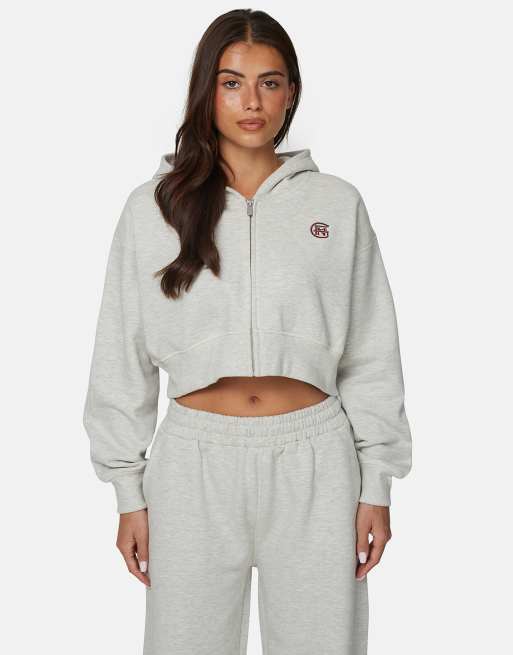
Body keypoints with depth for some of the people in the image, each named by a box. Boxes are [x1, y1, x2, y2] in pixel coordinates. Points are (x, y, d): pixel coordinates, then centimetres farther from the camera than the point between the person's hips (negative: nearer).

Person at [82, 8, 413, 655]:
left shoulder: (338, 204, 3)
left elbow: (371, 358, 4)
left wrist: (377, 485, 2)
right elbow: (122, 360, 4)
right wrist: (128, 493, 3)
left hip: (315, 463, 0)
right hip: (195, 463, 0)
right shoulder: (153, 207, 1)